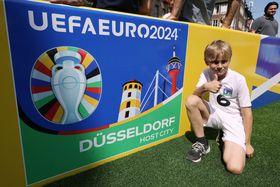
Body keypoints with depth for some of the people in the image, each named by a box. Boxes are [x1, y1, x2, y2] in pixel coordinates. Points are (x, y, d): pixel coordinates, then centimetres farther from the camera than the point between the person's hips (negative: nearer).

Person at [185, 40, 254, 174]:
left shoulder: (238, 80, -16)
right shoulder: (206, 74, -8)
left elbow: (247, 112, -10)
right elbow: (195, 95, -14)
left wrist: (247, 143, -6)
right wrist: (204, 87, -36)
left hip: (233, 120, -3)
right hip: (214, 114, 3)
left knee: (235, 168, -23)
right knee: (191, 101, -28)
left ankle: (225, 141, 12)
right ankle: (202, 143, -7)